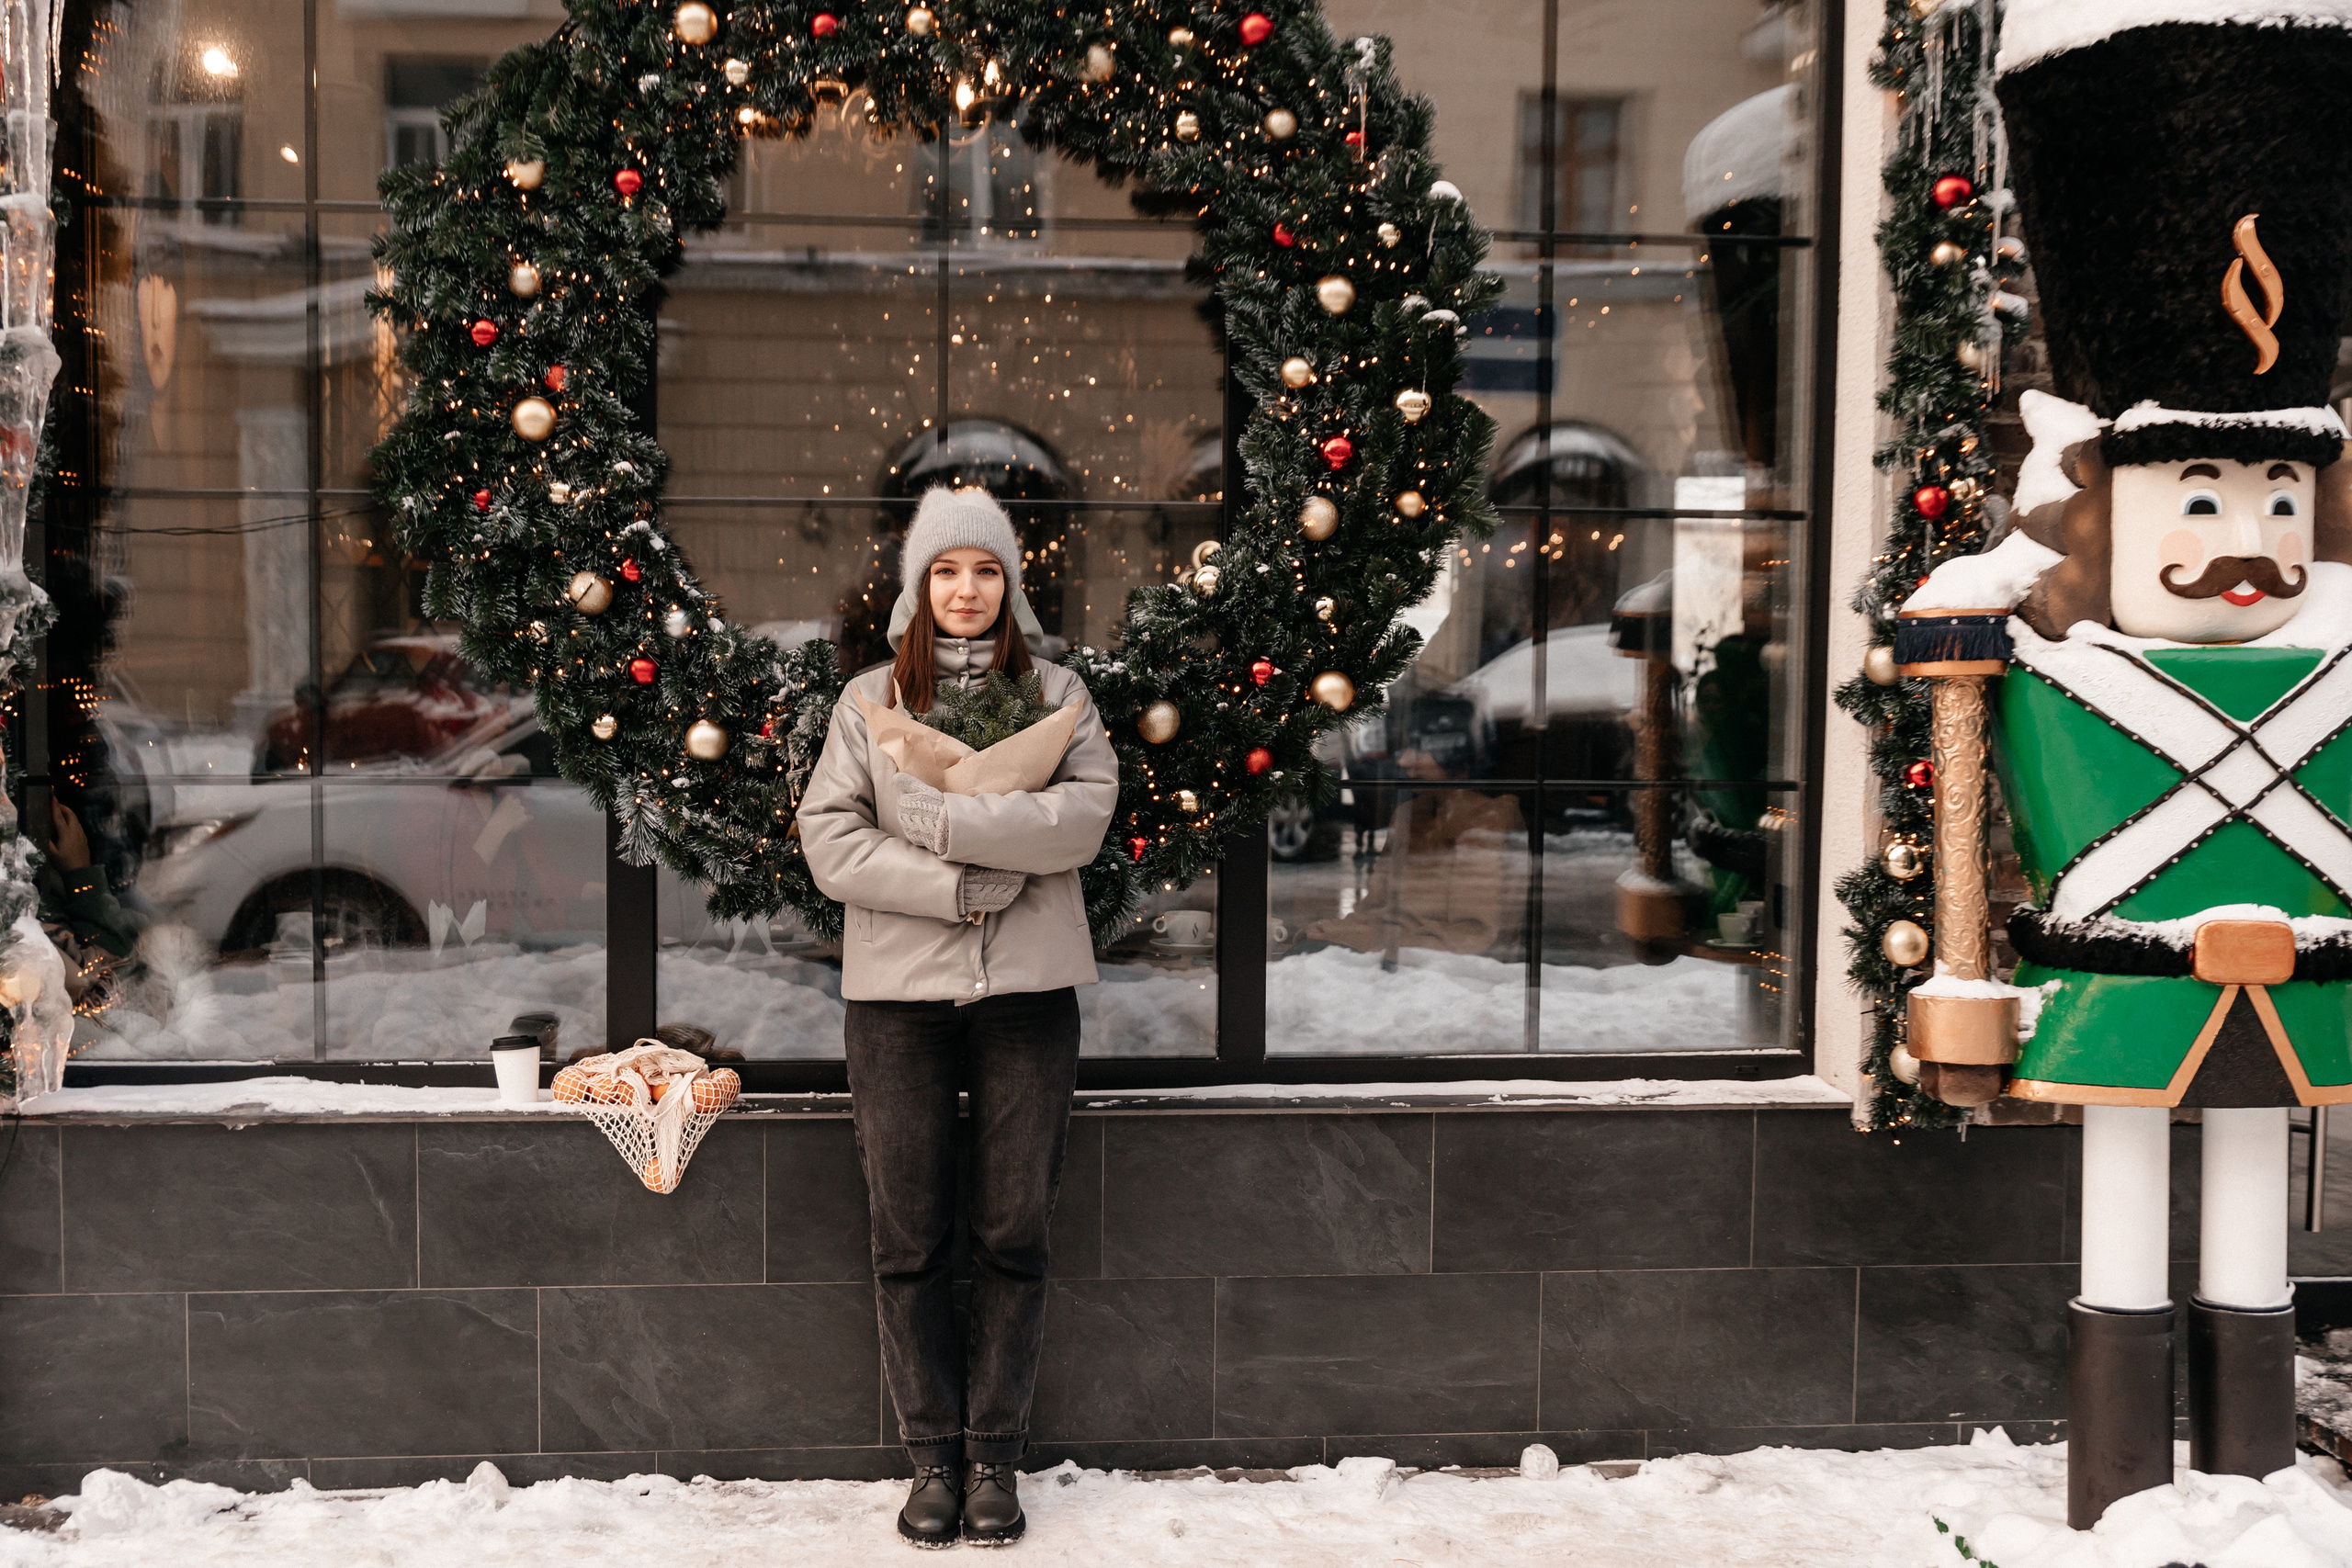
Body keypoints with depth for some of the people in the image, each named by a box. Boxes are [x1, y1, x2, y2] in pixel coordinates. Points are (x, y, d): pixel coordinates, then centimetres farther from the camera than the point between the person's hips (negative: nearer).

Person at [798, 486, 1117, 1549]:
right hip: (896, 991, 0)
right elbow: (826, 837, -2)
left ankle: (995, 1453, 15)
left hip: (1028, 988, 0)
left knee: (1015, 1233, 3)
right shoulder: (869, 699, 9)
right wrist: (959, 887, -13)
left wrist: (939, 818, -16)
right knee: (909, 1239, 3)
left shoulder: (1056, 694, 9)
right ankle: (933, 1455, 15)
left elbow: (1086, 815, -8)